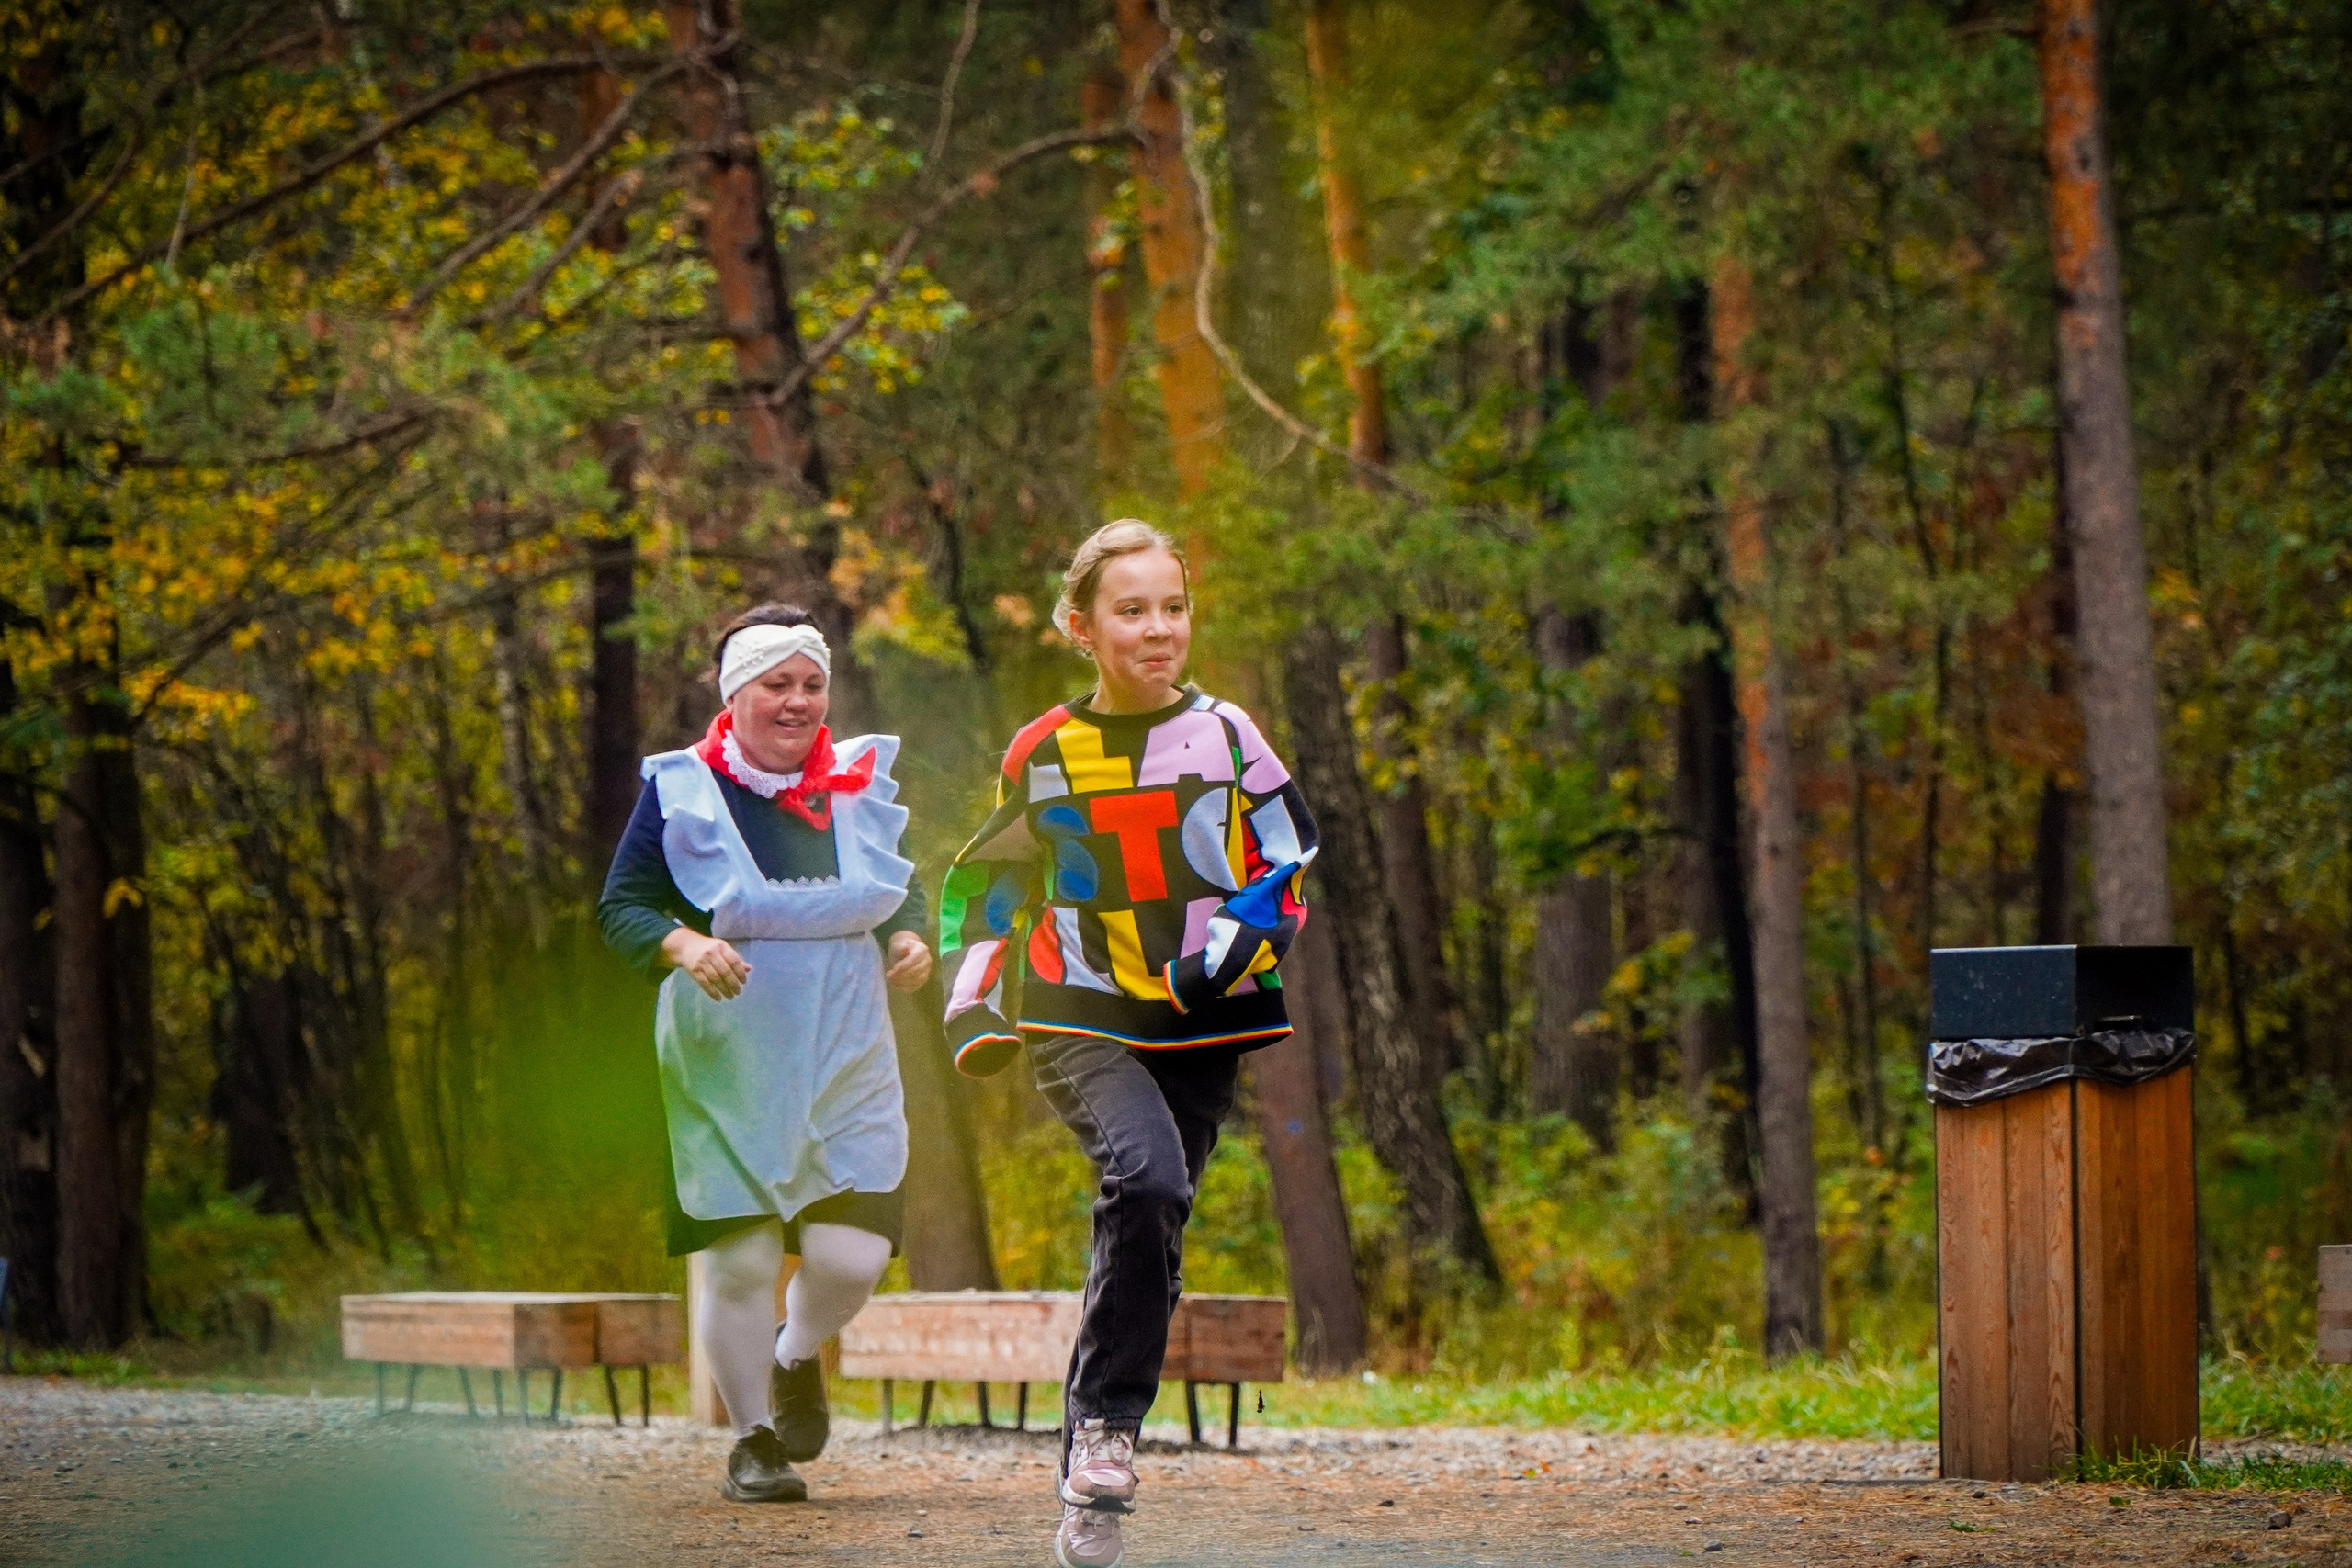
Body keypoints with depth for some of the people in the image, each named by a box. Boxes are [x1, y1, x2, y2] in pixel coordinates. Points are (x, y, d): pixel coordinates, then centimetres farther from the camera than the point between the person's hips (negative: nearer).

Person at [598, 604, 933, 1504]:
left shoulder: (860, 783, 8)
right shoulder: (680, 789, -3)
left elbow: (901, 890, 20)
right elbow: (622, 906, -4)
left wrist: (910, 940, -2)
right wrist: (685, 947, -23)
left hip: (846, 1057, 3)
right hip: (729, 1059, -3)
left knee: (851, 1254, -9)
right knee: (741, 1257, -3)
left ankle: (797, 1357, 26)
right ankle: (753, 1438, 19)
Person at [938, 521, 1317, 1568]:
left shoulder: (1223, 734, 3)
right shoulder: (1043, 754, 4)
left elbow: (1291, 862, 6)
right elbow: (992, 885, 16)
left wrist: (1238, 950, -12)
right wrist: (976, 1010, 4)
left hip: (1202, 1029, 2)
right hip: (1080, 1022, -2)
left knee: (1146, 1232, 3)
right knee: (1147, 1180, -28)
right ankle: (1105, 1426, -19)